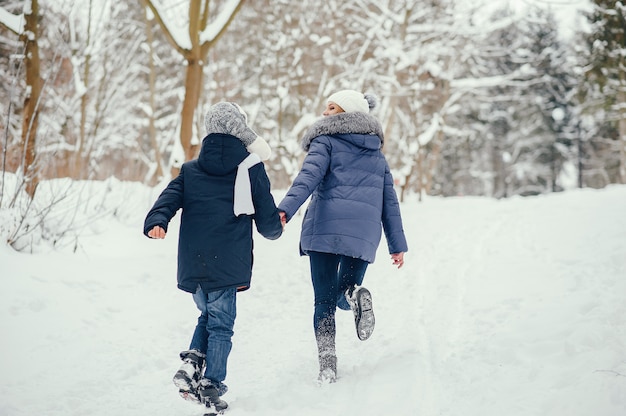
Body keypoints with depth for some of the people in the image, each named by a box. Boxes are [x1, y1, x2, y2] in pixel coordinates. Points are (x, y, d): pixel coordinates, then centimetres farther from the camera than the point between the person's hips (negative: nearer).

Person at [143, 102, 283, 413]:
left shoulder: (189, 170, 13)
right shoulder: (251, 169, 2)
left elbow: (168, 199, -3)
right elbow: (268, 220, 4)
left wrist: (156, 223, -15)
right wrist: (276, 229, 24)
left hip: (192, 264, 3)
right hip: (227, 264, -3)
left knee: (208, 314, 22)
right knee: (220, 324, 4)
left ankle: (193, 360, 1)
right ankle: (211, 388, 0)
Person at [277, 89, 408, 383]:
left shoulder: (326, 141, 6)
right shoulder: (377, 154, 22)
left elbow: (309, 176, -12)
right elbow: (389, 201, 20)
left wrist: (285, 209, -25)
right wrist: (397, 244, 22)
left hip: (326, 229, -4)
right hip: (363, 234, 4)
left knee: (324, 300, 4)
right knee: (343, 295, 17)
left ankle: (327, 362, -12)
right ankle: (355, 295, -20)